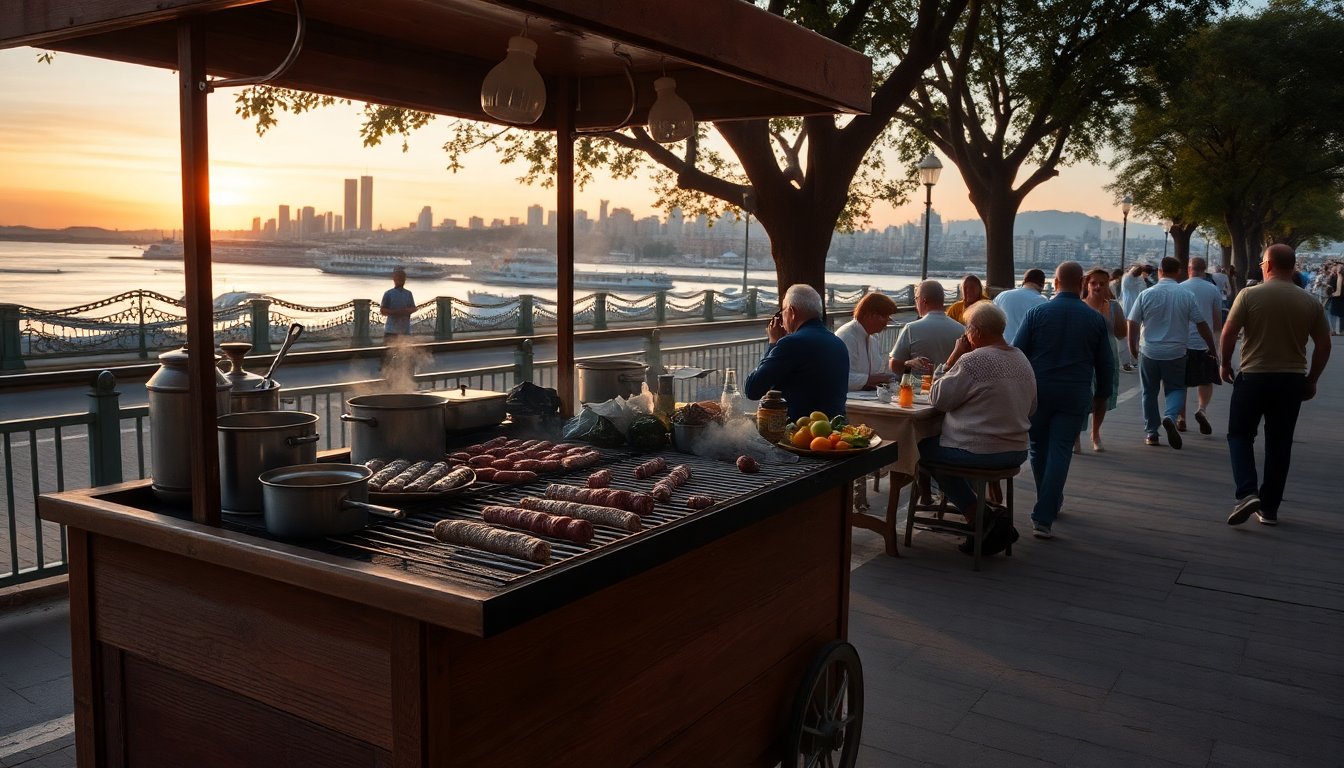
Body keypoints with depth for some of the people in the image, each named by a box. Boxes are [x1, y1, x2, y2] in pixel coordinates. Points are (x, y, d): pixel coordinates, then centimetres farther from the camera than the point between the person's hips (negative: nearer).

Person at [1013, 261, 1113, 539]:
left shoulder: (1037, 313, -2)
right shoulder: (1096, 319, 2)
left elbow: (1017, 352, -3)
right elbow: (1106, 362, 8)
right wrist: (1102, 395, 21)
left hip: (1037, 391, 0)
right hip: (1076, 396, 0)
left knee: (1038, 448, 17)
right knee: (1060, 452, 0)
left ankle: (1050, 503, 33)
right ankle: (1043, 518, -6)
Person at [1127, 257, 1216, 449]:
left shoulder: (1146, 294, -4)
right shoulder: (1187, 296, -4)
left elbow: (1133, 323, -3)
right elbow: (1201, 325, 0)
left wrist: (1133, 347, 11)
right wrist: (1212, 347, 12)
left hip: (1149, 352, 0)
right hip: (1176, 353, 0)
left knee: (1149, 393, 12)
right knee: (1176, 389, 11)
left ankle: (1151, 433, 14)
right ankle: (1170, 416, -18)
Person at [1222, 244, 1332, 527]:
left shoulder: (1249, 295, -9)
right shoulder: (1310, 302, 1)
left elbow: (1228, 333, -10)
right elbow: (1324, 345, 3)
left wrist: (1225, 364, 5)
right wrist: (1311, 380, 13)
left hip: (1253, 376, -3)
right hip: (1292, 380, 3)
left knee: (1240, 434, 11)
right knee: (1279, 444, 11)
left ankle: (1247, 493, -10)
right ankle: (1269, 508, 16)